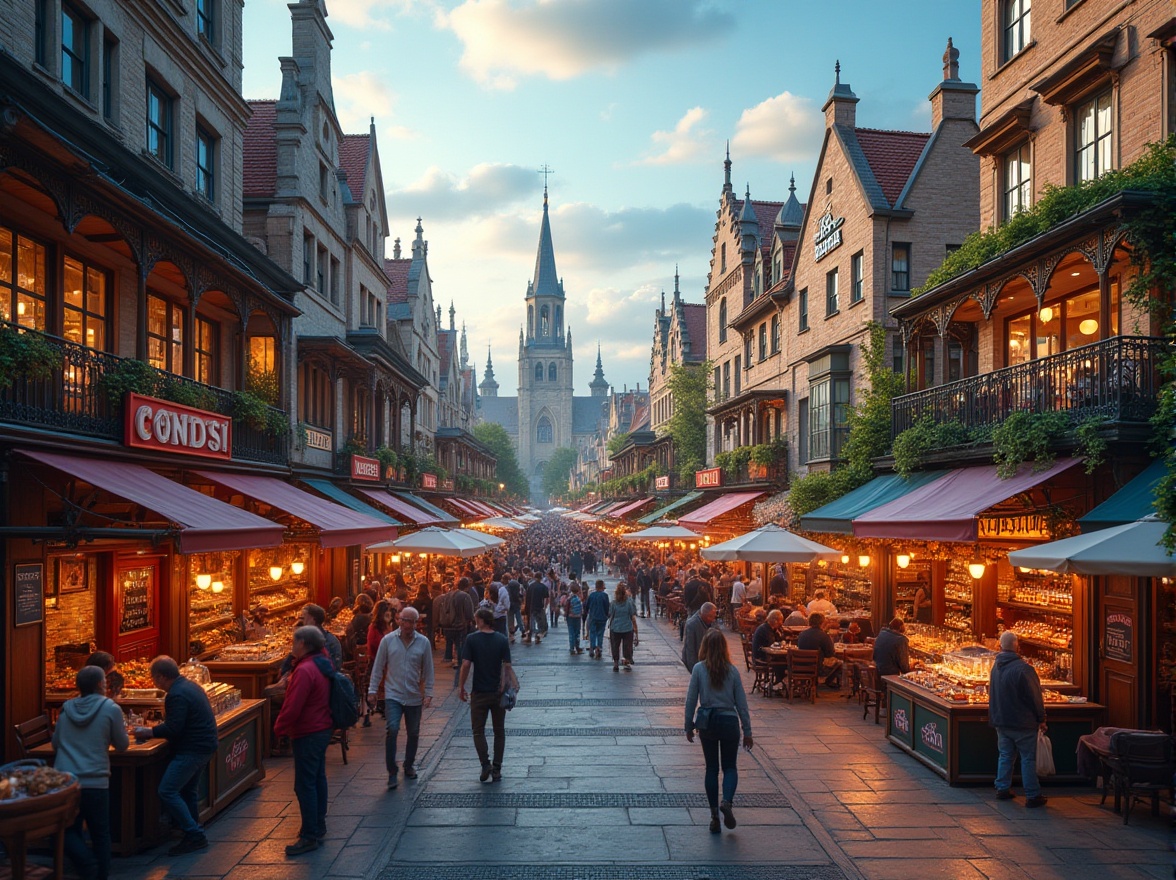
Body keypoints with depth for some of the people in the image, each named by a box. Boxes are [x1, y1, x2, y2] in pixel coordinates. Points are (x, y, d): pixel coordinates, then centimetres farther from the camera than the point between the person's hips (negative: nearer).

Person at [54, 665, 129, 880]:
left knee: (69, 830, 13)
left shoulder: (66, 708, 7)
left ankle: (86, 861, -11)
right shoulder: (111, 708, -5)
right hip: (95, 782, -3)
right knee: (100, 833, 11)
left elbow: (55, 743, 20)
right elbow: (122, 745, 4)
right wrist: (123, 727, 23)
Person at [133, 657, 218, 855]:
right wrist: (153, 731, 17)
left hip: (192, 750, -11)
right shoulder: (189, 686, 14)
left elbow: (173, 729, -22)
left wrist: (149, 732, -8)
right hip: (203, 746, 11)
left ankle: (194, 836, -9)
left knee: (167, 792, -10)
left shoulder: (177, 695, -19)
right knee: (187, 792, 19)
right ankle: (195, 835, 26)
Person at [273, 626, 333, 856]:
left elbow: (292, 707, -23)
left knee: (305, 785, -4)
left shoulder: (305, 670, -23)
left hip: (307, 734, -10)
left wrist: (279, 727, -10)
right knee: (317, 779, 18)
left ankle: (310, 836, -1)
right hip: (322, 730, 10)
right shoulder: (323, 663, 5)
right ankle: (318, 826, 28)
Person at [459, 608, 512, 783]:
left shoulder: (472, 639, -9)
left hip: (479, 692, -2)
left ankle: (485, 764, -6)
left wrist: (461, 687, -1)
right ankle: (496, 769, 12)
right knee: (499, 730, 12)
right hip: (498, 692, 2)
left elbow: (466, 664, -11)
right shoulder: (502, 640, -4)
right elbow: (507, 666, -6)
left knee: (478, 730, 9)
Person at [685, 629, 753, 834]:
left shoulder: (699, 669, -8)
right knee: (730, 767, 14)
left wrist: (689, 726, 7)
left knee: (711, 769, 12)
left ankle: (714, 815, 13)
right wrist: (747, 731, 6)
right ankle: (727, 801, -11)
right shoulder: (732, 670, -5)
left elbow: (691, 699, -5)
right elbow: (741, 702, -1)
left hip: (707, 724, 0)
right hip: (729, 722, 0)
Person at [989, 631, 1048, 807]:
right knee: (1028, 759, 1)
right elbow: (1034, 697, -14)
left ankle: (1002, 788, 20)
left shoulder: (996, 666, 4)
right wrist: (1041, 719, -3)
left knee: (1005, 755, 16)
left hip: (1001, 720, 7)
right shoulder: (1023, 668, -21)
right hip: (1023, 722, -7)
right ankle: (1032, 796, 6)